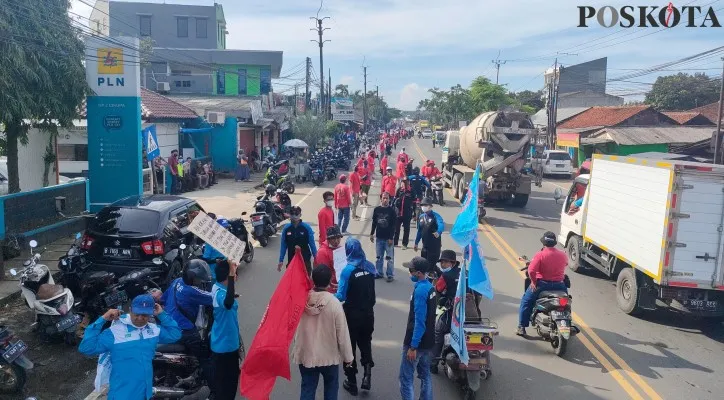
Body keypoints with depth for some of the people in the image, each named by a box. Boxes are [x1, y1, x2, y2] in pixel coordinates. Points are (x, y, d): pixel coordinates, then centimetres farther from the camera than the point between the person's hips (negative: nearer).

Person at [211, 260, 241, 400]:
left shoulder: (219, 288, 0)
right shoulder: (220, 293, -30)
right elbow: (228, 303, -55)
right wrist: (232, 275, -55)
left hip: (229, 342, 10)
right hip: (224, 345, -10)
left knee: (231, 377, 25)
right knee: (223, 382, 5)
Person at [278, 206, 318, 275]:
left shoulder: (306, 227, -9)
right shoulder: (286, 228, -3)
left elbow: (312, 244, -5)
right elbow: (283, 245, 3)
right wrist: (281, 261, 3)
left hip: (305, 259, -2)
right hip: (291, 259, 2)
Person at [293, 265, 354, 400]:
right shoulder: (334, 303, -21)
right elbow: (342, 333, -14)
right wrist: (347, 356, -2)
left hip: (305, 354, 2)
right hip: (329, 355, -2)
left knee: (307, 388, 15)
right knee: (331, 385, 22)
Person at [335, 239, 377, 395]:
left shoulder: (348, 270, -18)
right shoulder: (370, 267, -3)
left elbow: (341, 296, -19)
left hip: (352, 314, -4)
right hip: (368, 312, 4)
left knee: (350, 346, 12)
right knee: (365, 343, 22)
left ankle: (352, 382, 23)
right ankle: (367, 374, 6)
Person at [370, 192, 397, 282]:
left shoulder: (392, 211, -7)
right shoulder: (377, 209, 2)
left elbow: (394, 225, -8)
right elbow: (374, 222, 10)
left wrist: (391, 238, -12)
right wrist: (372, 234, 9)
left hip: (388, 238, -3)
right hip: (379, 237, 3)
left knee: (389, 258, 1)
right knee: (379, 257, 12)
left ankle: (390, 275, 9)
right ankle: (379, 273, 23)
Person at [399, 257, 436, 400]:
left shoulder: (420, 290, -22)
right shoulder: (429, 286, 6)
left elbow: (419, 321, -25)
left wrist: (413, 346, -22)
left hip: (417, 342, -9)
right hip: (428, 341, 9)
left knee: (406, 377, -1)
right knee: (425, 374, 19)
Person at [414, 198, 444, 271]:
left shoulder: (435, 216, -12)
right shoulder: (421, 217, 9)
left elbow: (441, 225, -32)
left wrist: (438, 232, -53)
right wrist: (416, 243, 15)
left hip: (434, 246, -7)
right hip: (425, 246, 7)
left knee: (431, 265, -8)